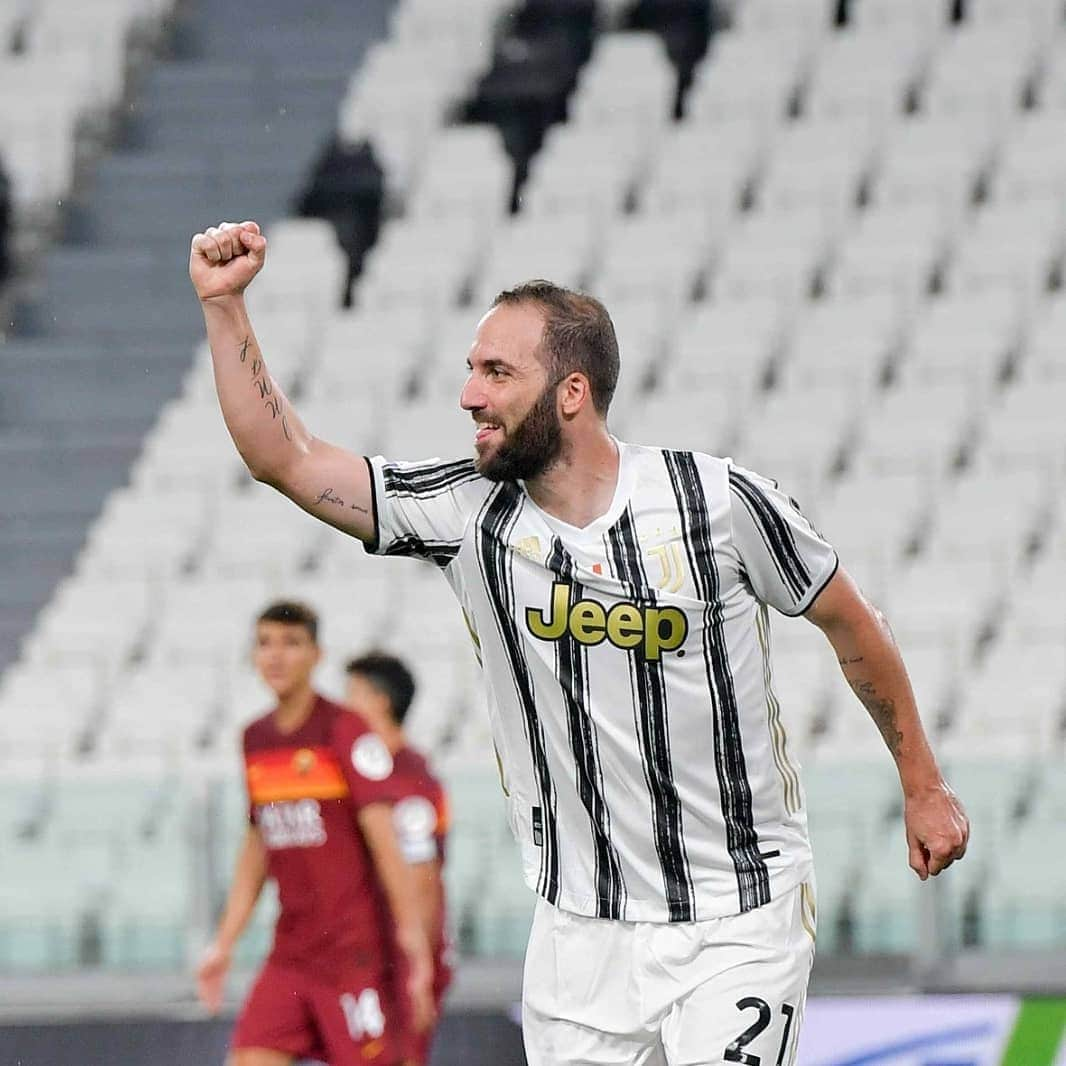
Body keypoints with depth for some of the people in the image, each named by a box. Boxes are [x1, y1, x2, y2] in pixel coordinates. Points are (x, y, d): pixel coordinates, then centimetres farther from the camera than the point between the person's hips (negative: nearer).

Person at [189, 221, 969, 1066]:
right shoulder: (467, 514, -3)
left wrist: (923, 785, 11)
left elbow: (849, 621, 4)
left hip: (740, 921, -3)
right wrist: (225, 306, -12)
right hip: (582, 931, 3)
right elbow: (287, 458, -3)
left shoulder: (718, 503, -10)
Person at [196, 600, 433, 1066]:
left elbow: (382, 836, -14)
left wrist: (410, 932, -20)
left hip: (356, 953, -6)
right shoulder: (256, 740, 12)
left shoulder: (344, 731, -8)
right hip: (290, 954, 6)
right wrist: (224, 944, 18)